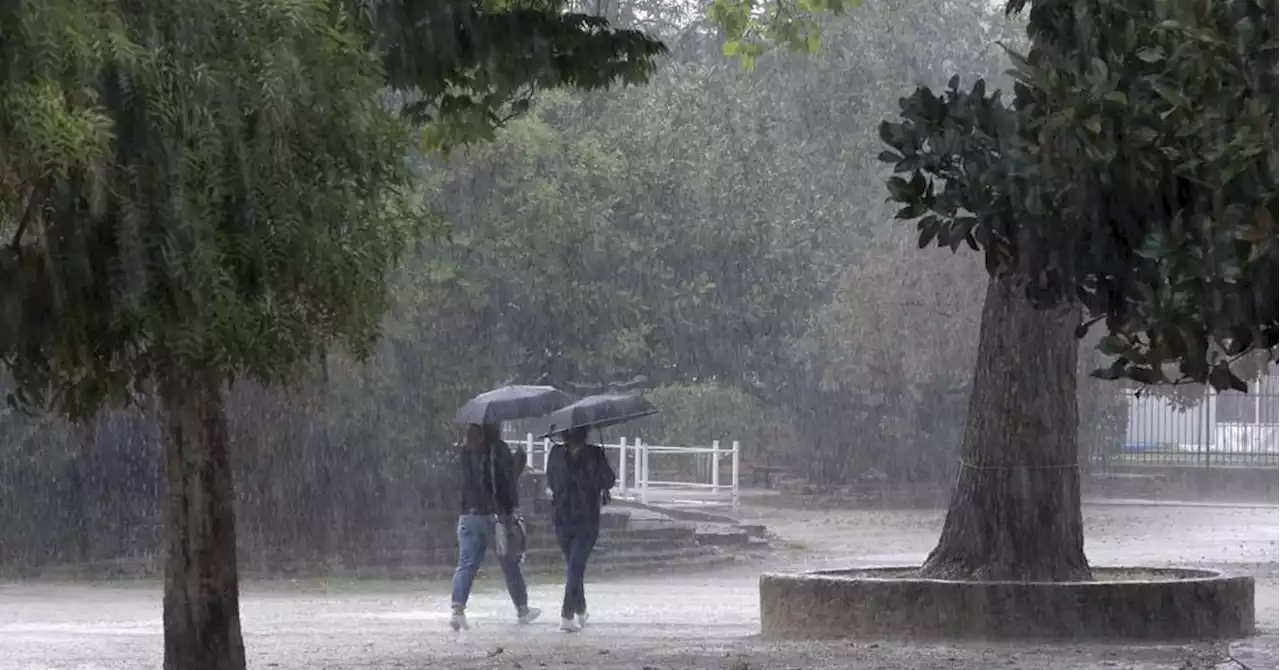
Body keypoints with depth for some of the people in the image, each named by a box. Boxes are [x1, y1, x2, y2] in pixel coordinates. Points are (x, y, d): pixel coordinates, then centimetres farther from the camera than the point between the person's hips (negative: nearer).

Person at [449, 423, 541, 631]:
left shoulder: (465, 452, 7)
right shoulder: (499, 450, -8)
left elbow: (459, 482, 12)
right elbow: (508, 481, -10)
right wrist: (512, 507, -5)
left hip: (468, 516, 4)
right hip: (494, 514, -4)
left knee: (466, 564, -1)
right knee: (510, 564, 11)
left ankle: (457, 608, -18)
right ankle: (522, 609, 22)